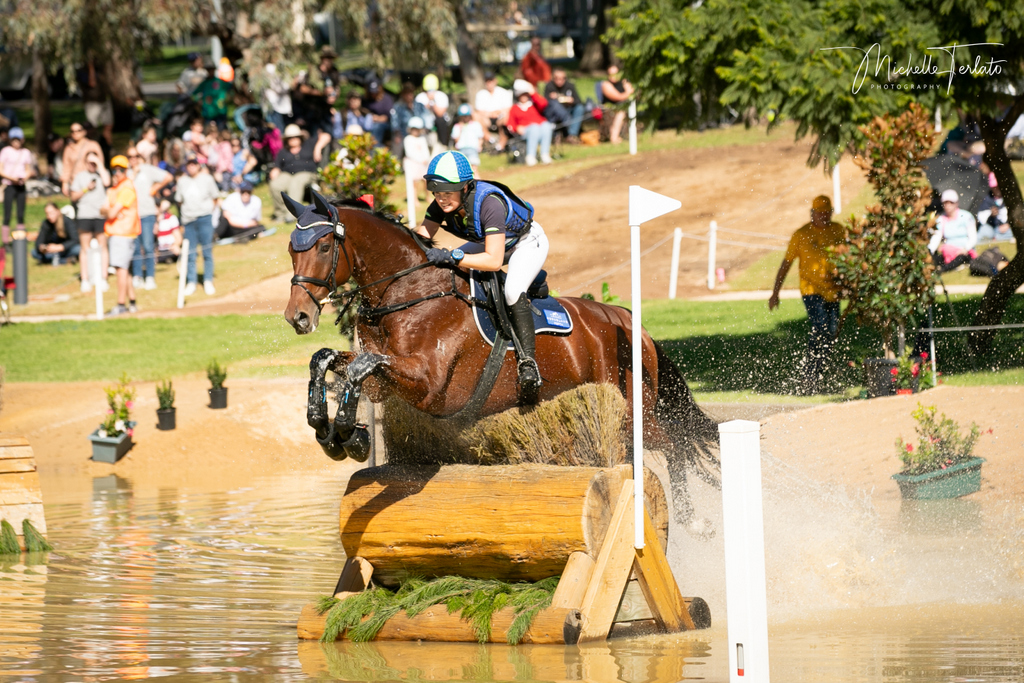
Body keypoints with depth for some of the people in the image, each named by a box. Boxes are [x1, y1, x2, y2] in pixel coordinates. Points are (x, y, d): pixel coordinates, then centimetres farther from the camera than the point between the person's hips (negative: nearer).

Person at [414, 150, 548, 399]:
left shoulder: (489, 202, -41)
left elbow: (494, 261, -45)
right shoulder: (442, 204, -21)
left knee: (513, 292, -32)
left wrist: (451, 257, -54)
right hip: (490, 241, 8)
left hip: (527, 242, -8)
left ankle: (528, 361, -27)